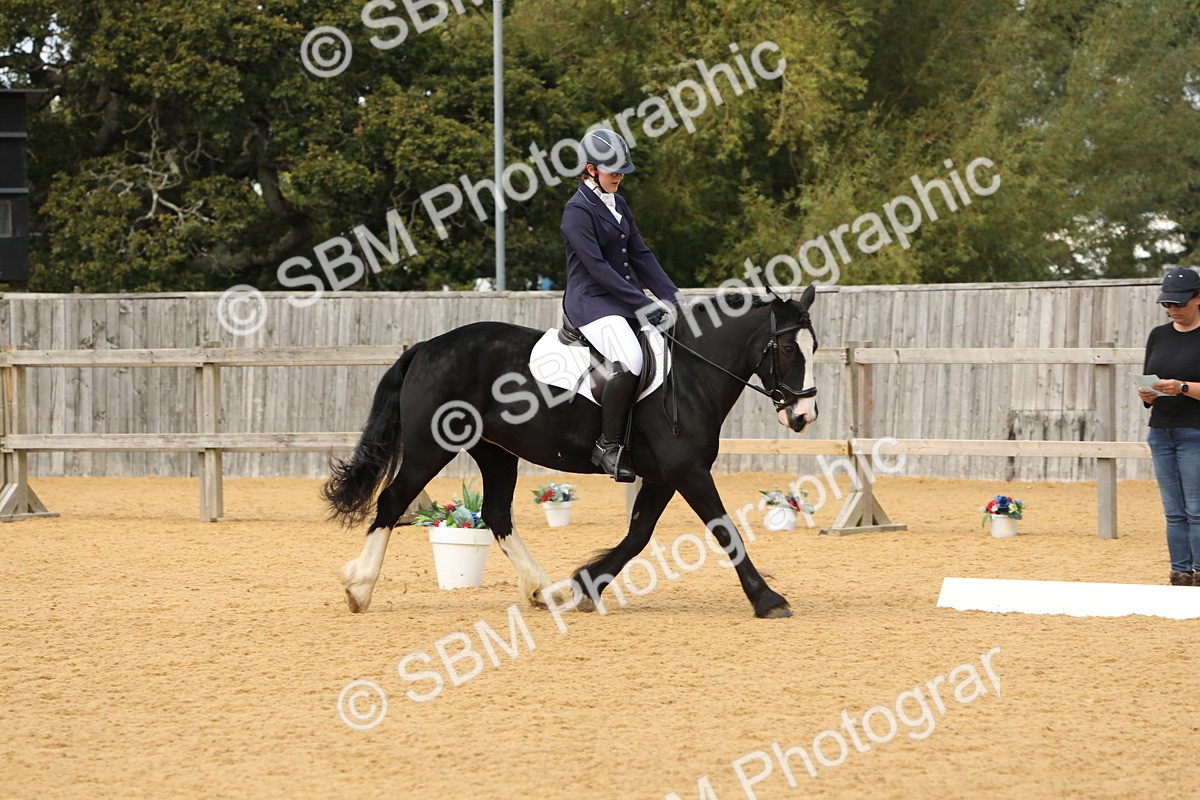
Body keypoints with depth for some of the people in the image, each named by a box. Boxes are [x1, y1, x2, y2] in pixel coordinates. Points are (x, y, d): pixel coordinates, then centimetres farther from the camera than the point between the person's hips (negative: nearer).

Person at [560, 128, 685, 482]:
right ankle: (608, 446, -23)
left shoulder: (618, 204, 15)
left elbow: (640, 255, 14)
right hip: (591, 301, -9)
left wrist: (671, 295, 0)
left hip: (624, 298, 9)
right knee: (629, 360, -33)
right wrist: (642, 304, -22)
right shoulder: (578, 210, -11)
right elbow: (597, 266, -18)